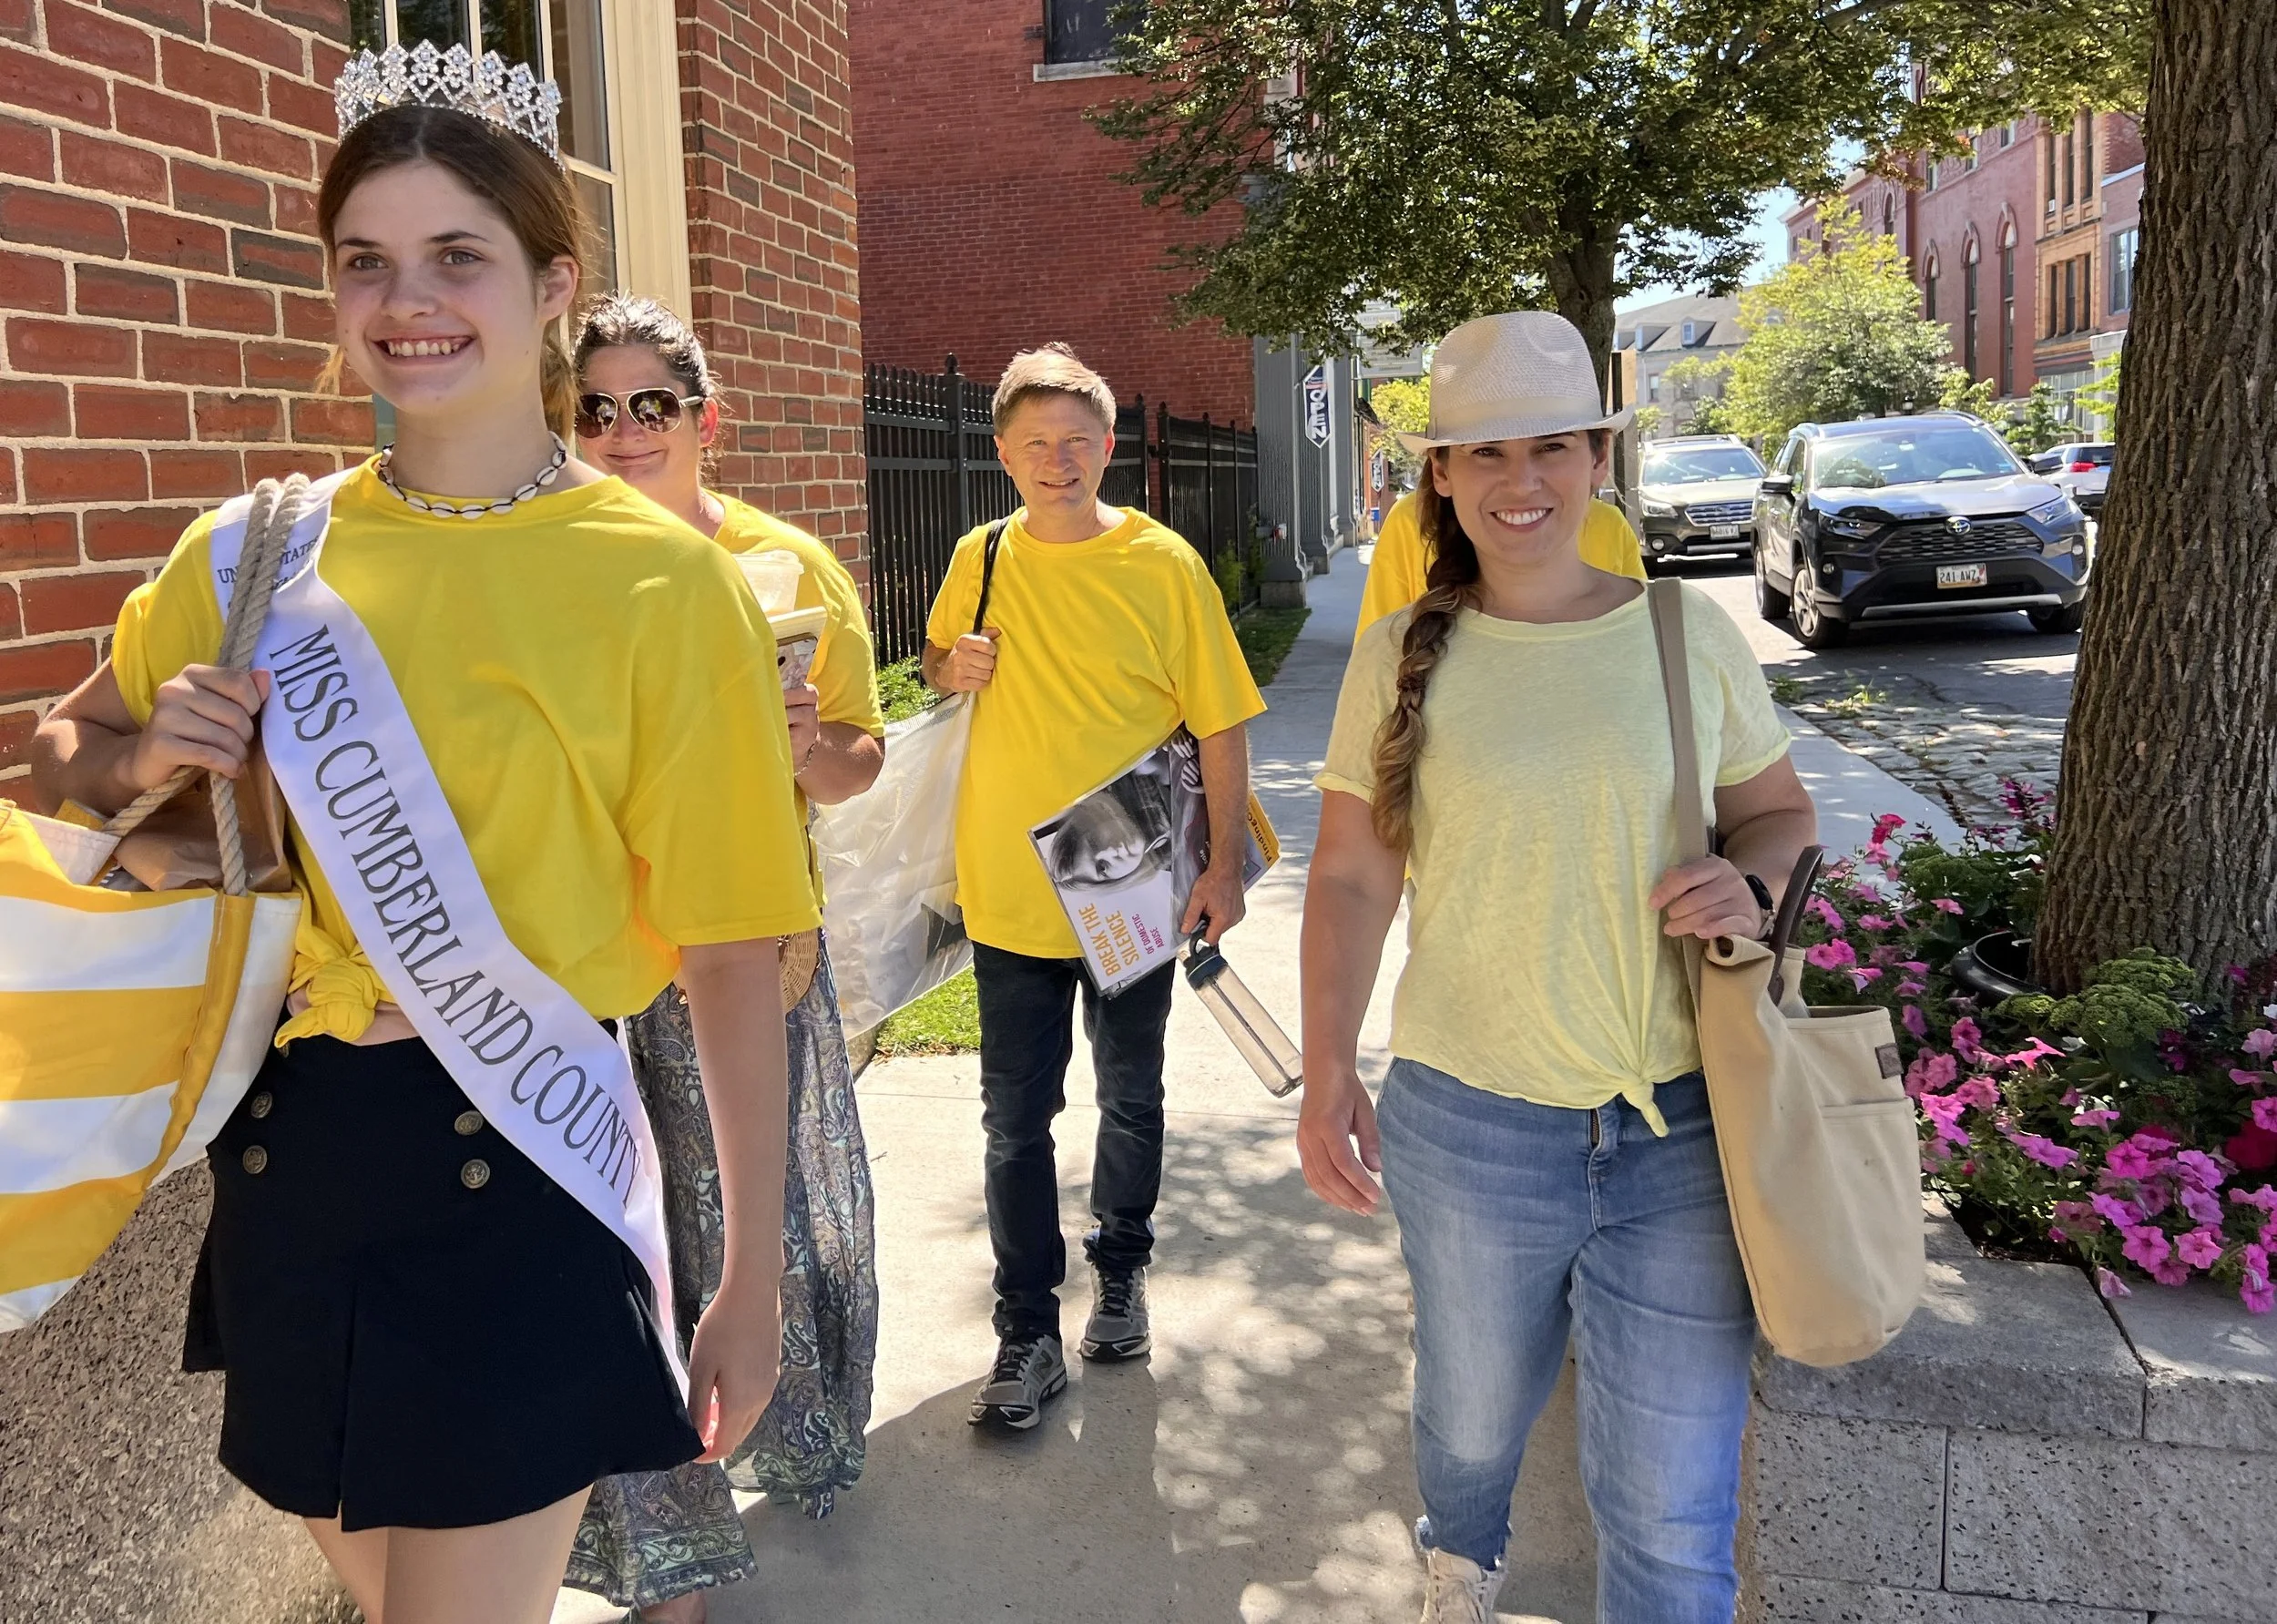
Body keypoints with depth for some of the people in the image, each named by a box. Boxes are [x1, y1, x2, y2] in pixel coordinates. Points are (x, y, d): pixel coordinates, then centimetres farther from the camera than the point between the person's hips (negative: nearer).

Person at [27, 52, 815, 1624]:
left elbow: (734, 960, -10)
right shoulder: (255, 553, 2)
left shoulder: (661, 581, -10)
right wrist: (145, 756, -6)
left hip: (517, 1179, -5)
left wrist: (754, 1281, -9)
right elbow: (63, 757, 18)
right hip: (286, 1157, 5)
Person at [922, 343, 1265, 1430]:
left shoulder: (1162, 564, -7)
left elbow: (1221, 723, -5)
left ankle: (1121, 1275, 37)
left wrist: (1223, 864, -10)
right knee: (1016, 1120, 4)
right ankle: (1029, 1334, 16)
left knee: (1131, 1101, 15)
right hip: (1010, 893, 2)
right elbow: (937, 661, 20)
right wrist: (952, 667, -4)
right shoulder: (980, 560, 2)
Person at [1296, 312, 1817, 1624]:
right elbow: (1351, 879, 1)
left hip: (1680, 1128, 0)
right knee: (1475, 1414, 23)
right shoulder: (1402, 660, -1)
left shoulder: (1690, 631, 0)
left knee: (1676, 1514, 6)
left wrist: (1751, 886, -11)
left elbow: (1784, 811, 11)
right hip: (1469, 1125, 1)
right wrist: (1328, 1073, -6)